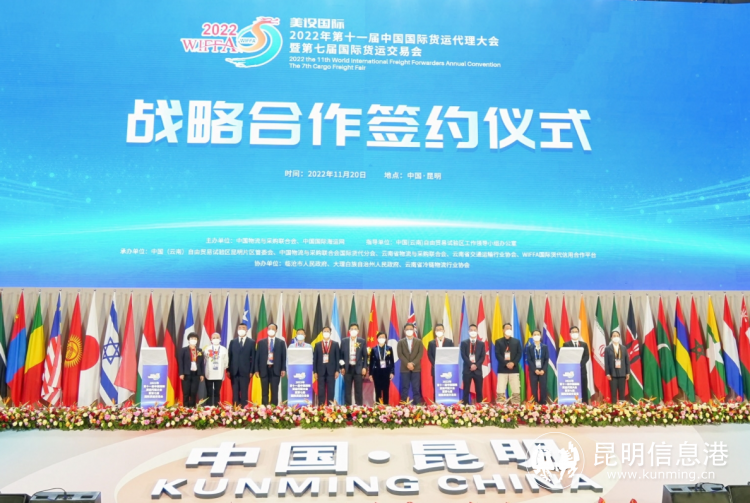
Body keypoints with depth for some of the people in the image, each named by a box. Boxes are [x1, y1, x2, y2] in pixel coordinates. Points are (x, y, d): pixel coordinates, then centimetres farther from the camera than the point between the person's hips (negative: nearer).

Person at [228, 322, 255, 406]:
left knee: (244, 392, 0)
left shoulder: (251, 342, 3)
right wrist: (228, 370, 2)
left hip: (245, 372, -2)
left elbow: (253, 358, 0)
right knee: (235, 392, 5)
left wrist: (251, 371, -6)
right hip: (234, 372, 2)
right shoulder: (232, 342, 12)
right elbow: (229, 356, 9)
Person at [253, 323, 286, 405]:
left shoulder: (281, 342, 8)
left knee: (274, 391, -1)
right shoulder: (261, 342, 9)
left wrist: (283, 369, -5)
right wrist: (256, 370, -1)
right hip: (264, 369, 1)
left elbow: (284, 357, 4)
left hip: (275, 370, -1)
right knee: (264, 392, 4)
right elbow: (257, 357, 7)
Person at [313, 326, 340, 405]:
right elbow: (315, 359, 6)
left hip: (331, 371, -1)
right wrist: (315, 371, -1)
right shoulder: (317, 345, 9)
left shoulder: (335, 344, 6)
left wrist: (337, 371, -4)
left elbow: (337, 358, 3)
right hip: (321, 371, 1)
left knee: (331, 391, 2)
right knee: (321, 391, 3)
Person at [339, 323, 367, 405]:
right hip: (347, 368, 1)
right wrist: (342, 367, -1)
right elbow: (341, 355, 6)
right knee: (347, 389, 4)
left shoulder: (362, 341, 4)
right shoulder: (344, 341, 4)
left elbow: (365, 355, 5)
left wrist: (364, 367, -3)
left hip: (358, 368, -1)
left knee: (358, 389, 2)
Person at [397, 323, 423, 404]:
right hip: (404, 368, 0)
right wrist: (407, 364, -14)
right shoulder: (400, 342, 8)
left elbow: (420, 354, 0)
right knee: (405, 388, 1)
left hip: (416, 368, 0)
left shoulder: (419, 341, 10)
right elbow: (400, 354, -2)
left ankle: (417, 404, 3)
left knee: (416, 388, -1)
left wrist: (413, 363, -13)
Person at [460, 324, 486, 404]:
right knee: (466, 389, -1)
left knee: (479, 389, 2)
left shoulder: (481, 343, 10)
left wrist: (476, 365, -12)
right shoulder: (464, 343, 6)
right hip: (467, 369, -1)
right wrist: (470, 365, -15)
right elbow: (463, 356, -3)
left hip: (477, 369, 1)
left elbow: (483, 357, 3)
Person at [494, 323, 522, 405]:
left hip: (514, 369, 1)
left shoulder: (517, 341, 12)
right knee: (500, 391, -4)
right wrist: (506, 363, -15)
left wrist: (513, 363, -12)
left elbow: (519, 354, 4)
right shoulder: (498, 341, 7)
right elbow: (497, 354, -3)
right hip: (502, 369, -1)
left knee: (516, 390, 1)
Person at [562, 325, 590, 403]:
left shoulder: (584, 344, 14)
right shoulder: (566, 344, 8)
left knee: (583, 390, 1)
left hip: (582, 370, 2)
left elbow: (587, 356, 5)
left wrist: (580, 364, -11)